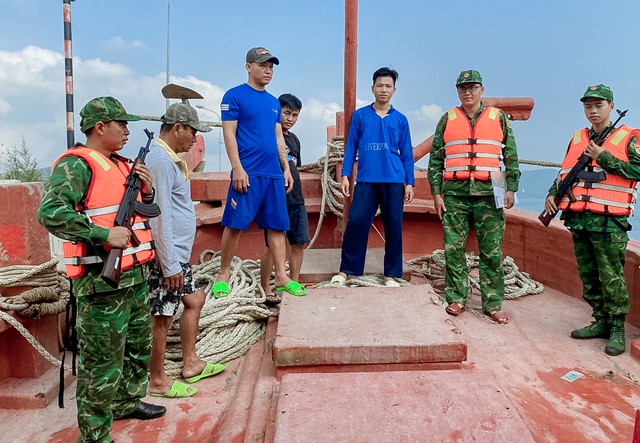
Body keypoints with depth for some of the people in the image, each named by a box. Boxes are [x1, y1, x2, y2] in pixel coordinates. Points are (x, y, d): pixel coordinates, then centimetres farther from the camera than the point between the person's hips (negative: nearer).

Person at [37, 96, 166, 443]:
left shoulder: (123, 165, 15)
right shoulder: (76, 164, -12)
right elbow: (50, 213, -24)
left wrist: (146, 191, 2)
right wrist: (105, 234, -27)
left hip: (135, 276, 9)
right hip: (101, 281, -9)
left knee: (139, 347, 22)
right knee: (103, 363, 1)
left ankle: (128, 402, 42)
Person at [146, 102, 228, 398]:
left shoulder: (169, 158, 13)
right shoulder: (161, 161, -18)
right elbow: (160, 217, -23)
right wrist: (169, 265, -22)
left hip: (178, 252, 10)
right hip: (168, 256, -10)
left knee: (194, 299, 18)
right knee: (163, 316, 2)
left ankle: (190, 363, 31)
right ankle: (158, 381, 19)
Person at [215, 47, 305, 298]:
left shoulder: (274, 102, 19)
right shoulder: (235, 96, 0)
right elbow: (229, 134, -7)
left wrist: (286, 168, 14)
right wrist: (237, 169, -15)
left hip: (274, 174, 6)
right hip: (248, 173, -6)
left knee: (277, 225, 5)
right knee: (234, 224, -3)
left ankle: (281, 277, 10)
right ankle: (223, 275, 13)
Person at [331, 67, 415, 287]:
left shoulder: (400, 119, 10)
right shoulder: (360, 115, 7)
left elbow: (406, 153, 10)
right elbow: (351, 147, 7)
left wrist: (409, 182, 4)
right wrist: (345, 175, -2)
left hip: (394, 181, 1)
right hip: (366, 180, -1)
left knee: (393, 226, 3)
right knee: (356, 222, -5)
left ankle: (391, 274, 14)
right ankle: (346, 270, 8)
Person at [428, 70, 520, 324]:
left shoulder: (499, 118, 11)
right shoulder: (447, 119, 11)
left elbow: (511, 156, 10)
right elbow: (435, 159, 9)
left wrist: (511, 188, 0)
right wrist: (436, 192, 2)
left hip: (488, 193, 0)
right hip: (454, 193, 1)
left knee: (492, 251, 2)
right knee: (453, 248, 3)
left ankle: (493, 304, 11)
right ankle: (456, 299, 15)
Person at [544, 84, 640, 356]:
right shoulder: (577, 139, 16)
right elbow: (565, 172, 19)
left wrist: (603, 157, -13)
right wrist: (553, 194, 5)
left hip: (609, 221, -5)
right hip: (578, 219, 6)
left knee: (611, 277, -2)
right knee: (588, 276, 11)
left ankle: (617, 329, 9)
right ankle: (601, 322, 23)